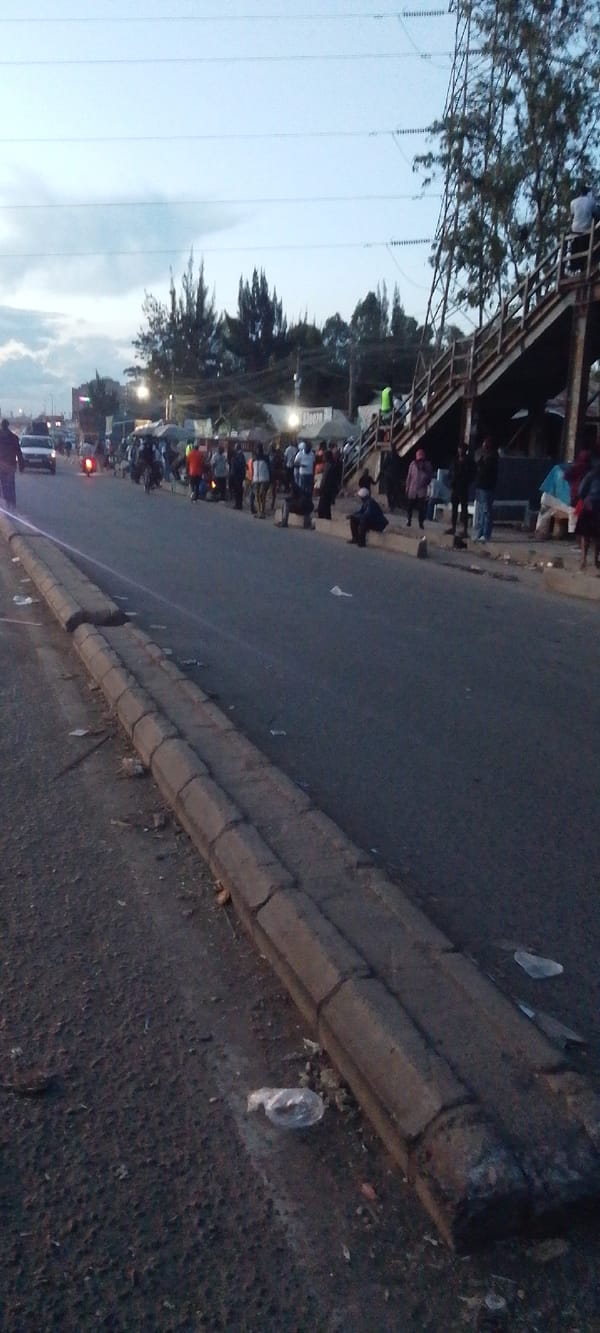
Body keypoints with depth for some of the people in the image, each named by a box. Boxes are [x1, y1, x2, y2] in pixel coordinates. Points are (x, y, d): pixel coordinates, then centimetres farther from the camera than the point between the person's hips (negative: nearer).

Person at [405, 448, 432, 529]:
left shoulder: (427, 465, -2)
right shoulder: (413, 464, -3)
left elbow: (430, 476, 8)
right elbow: (409, 476, 1)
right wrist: (407, 488, 2)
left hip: (422, 490, -1)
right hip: (412, 489, 1)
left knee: (421, 508, -5)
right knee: (410, 506, 9)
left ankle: (421, 523, 1)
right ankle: (408, 520, 25)